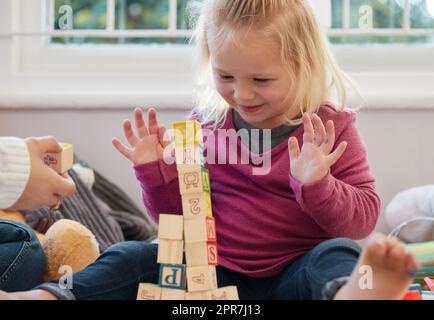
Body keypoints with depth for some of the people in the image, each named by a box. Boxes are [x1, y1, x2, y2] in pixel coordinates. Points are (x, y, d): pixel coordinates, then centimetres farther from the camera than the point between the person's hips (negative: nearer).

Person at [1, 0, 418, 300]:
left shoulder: (331, 130, -3)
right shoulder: (203, 124, 5)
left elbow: (362, 218, -6)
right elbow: (176, 215, 12)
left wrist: (316, 185, -25)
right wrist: (156, 170, -8)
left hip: (291, 276, -3)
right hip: (213, 272, 4)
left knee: (339, 254, -33)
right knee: (133, 258, -14)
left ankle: (357, 293, -66)